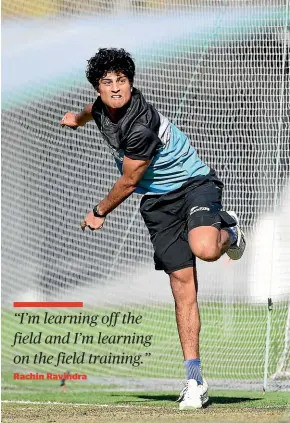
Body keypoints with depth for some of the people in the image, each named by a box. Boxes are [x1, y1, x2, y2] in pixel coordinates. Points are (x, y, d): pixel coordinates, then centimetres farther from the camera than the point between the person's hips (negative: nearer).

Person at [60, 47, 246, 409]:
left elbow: (128, 182, -16)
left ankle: (227, 230, 4)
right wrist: (79, 118, 50)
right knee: (182, 283, -6)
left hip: (193, 185, -7)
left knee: (204, 249, -37)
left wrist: (100, 213, 1)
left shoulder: (141, 127, -29)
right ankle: (195, 382, -9)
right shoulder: (103, 109, -2)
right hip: (157, 202, 7)